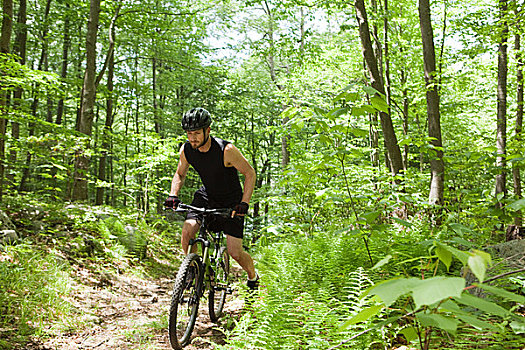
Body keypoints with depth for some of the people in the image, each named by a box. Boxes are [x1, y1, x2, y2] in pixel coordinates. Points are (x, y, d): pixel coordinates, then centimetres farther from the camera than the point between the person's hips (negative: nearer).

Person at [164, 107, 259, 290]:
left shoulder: (226, 150, -28)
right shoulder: (186, 149, -13)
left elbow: (250, 173, -17)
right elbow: (180, 174, 6)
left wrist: (244, 203, -26)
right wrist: (173, 195, -12)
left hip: (231, 202, -4)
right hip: (207, 196, 4)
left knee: (235, 253, -8)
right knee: (187, 230, -23)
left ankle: (252, 275, 25)